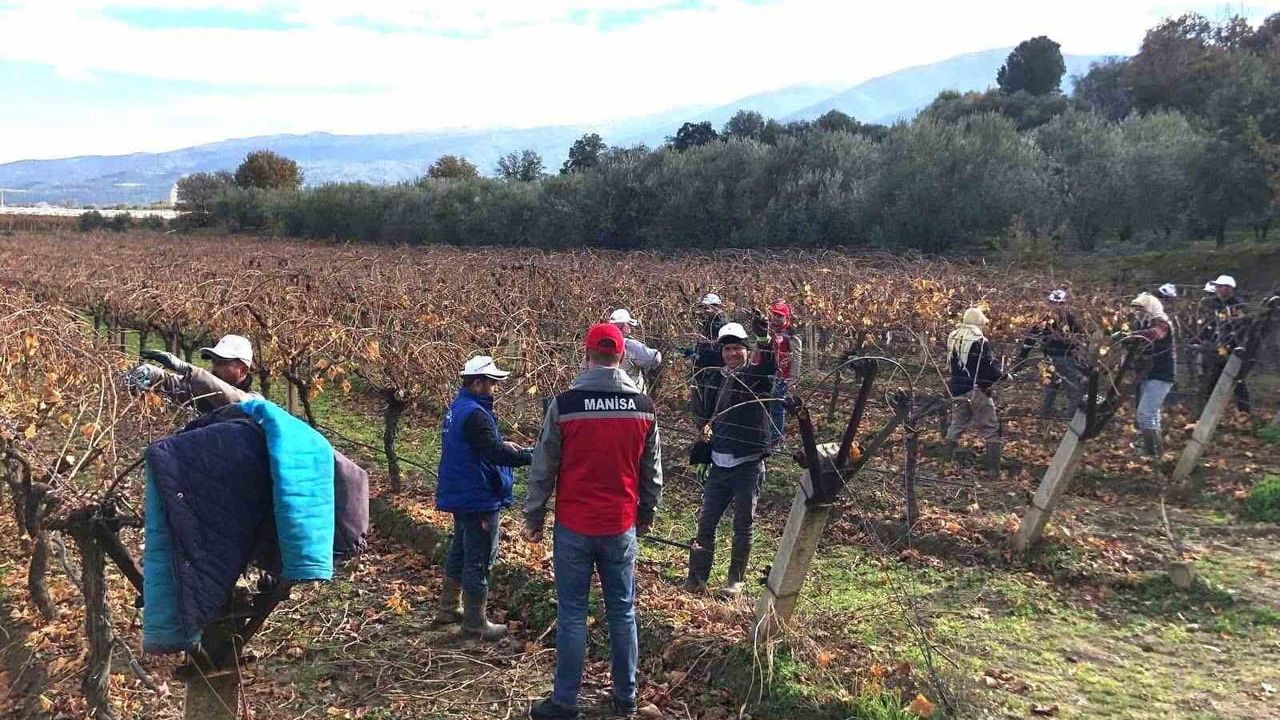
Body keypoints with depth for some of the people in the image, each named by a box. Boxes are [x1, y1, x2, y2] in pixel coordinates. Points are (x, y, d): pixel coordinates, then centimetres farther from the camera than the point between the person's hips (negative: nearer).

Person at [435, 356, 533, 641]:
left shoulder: (457, 408, 11)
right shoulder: (474, 414, -23)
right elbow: (496, 452, -29)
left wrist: (501, 444, 6)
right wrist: (531, 456, -26)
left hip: (461, 495, 11)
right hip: (479, 498, -11)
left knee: (460, 550, 22)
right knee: (480, 558, -1)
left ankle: (449, 608, 33)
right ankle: (475, 622, 7)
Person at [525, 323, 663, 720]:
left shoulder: (564, 404, -11)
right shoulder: (644, 407, -2)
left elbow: (543, 468, -5)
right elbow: (652, 472, 7)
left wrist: (533, 518, 7)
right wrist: (646, 515, 22)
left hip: (573, 527, -2)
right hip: (622, 527, 2)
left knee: (572, 614, 7)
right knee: (622, 612, 13)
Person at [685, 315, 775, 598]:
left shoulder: (757, 376, -6)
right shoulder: (717, 379, 8)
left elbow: (770, 365, -30)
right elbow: (706, 412, 23)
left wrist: (764, 337, -43)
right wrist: (705, 427, 4)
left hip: (748, 465, -4)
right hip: (719, 463, 5)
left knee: (743, 526, 6)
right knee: (706, 522, 6)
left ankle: (735, 580, 20)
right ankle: (696, 578, 16)